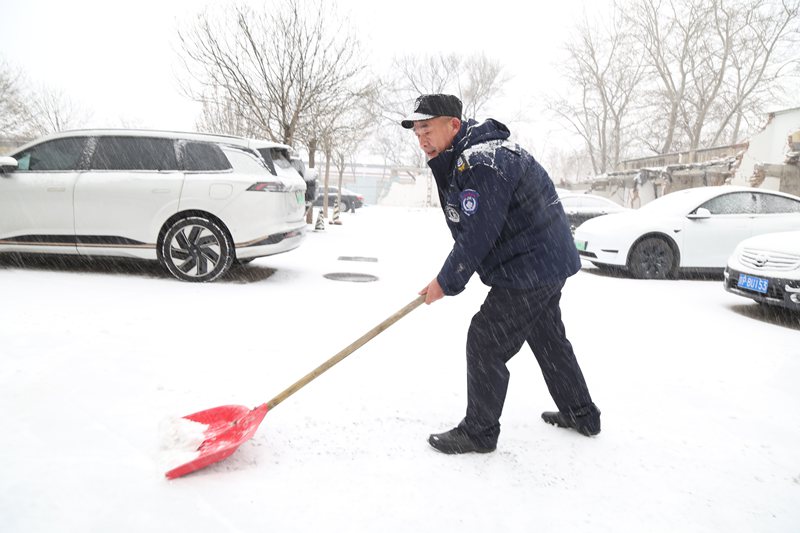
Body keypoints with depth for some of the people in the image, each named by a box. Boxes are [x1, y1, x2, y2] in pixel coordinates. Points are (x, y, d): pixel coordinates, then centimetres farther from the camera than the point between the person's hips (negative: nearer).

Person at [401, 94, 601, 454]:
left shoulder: (480, 162, -24)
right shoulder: (466, 157, 11)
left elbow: (477, 235, -25)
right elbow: (472, 229, 17)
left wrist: (446, 283, -14)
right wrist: (451, 275, 13)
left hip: (528, 270, -11)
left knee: (486, 342, -4)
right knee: (548, 337, 22)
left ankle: (479, 432, 11)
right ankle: (581, 415, 39)